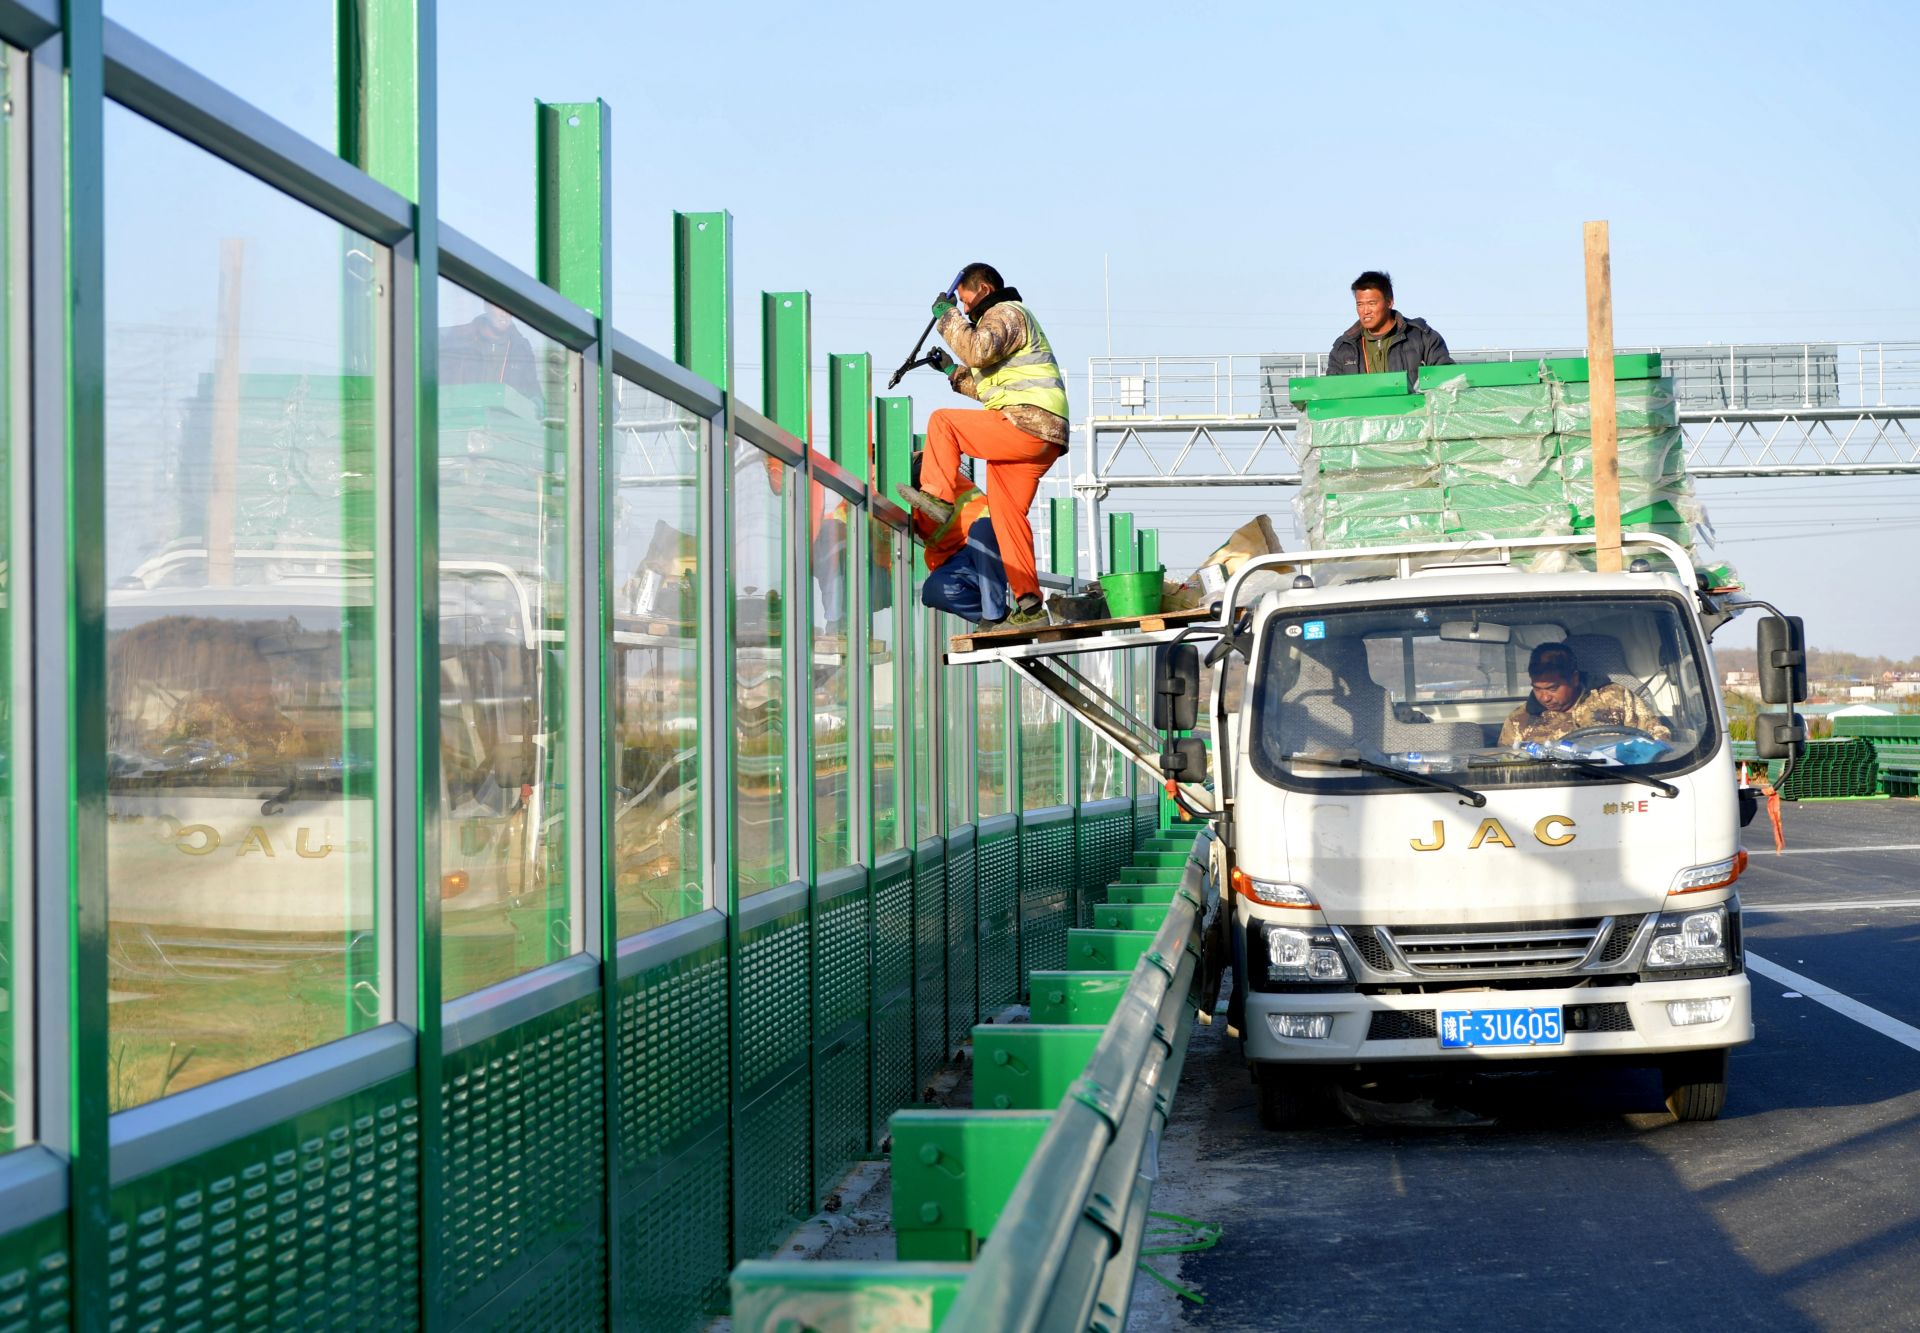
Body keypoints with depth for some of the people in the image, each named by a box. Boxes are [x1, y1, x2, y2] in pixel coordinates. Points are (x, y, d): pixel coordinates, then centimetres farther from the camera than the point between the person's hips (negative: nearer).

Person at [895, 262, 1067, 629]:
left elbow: (978, 351, -21)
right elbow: (989, 387, 32)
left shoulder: (1006, 312, -1)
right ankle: (1029, 605, 4)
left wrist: (948, 317, -10)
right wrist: (953, 371, 23)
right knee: (1007, 514, 8)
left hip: (1026, 426, -10)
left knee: (942, 422, -7)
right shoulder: (1006, 318, 32)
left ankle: (938, 496, -10)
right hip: (1042, 440, 10)